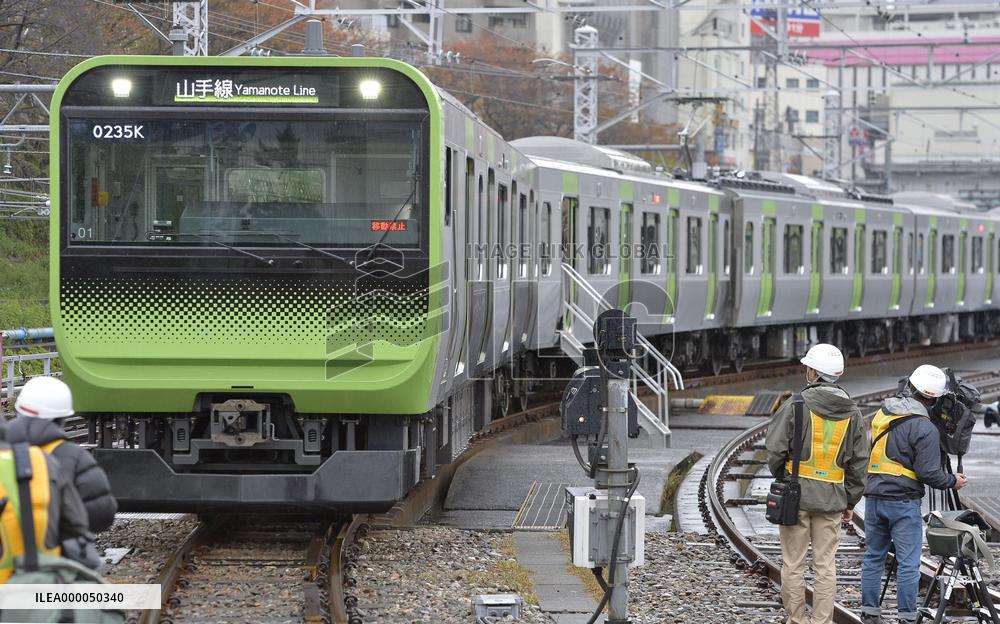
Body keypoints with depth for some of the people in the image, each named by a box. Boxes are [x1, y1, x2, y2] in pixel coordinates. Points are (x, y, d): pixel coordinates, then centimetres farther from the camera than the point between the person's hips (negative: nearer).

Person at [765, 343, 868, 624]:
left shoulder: (796, 405, -9)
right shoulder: (852, 413, 5)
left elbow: (775, 451, -8)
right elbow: (859, 462, 8)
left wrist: (782, 477, 12)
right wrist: (850, 502, 16)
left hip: (796, 495, -3)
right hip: (832, 497, 3)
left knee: (794, 564, 5)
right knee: (826, 565, 6)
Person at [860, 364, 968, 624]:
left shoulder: (882, 413, 7)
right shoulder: (925, 429, -14)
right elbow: (928, 472, -14)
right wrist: (953, 481, 4)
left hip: (873, 497, 6)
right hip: (904, 501, -6)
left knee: (873, 557, 13)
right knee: (908, 563, 0)